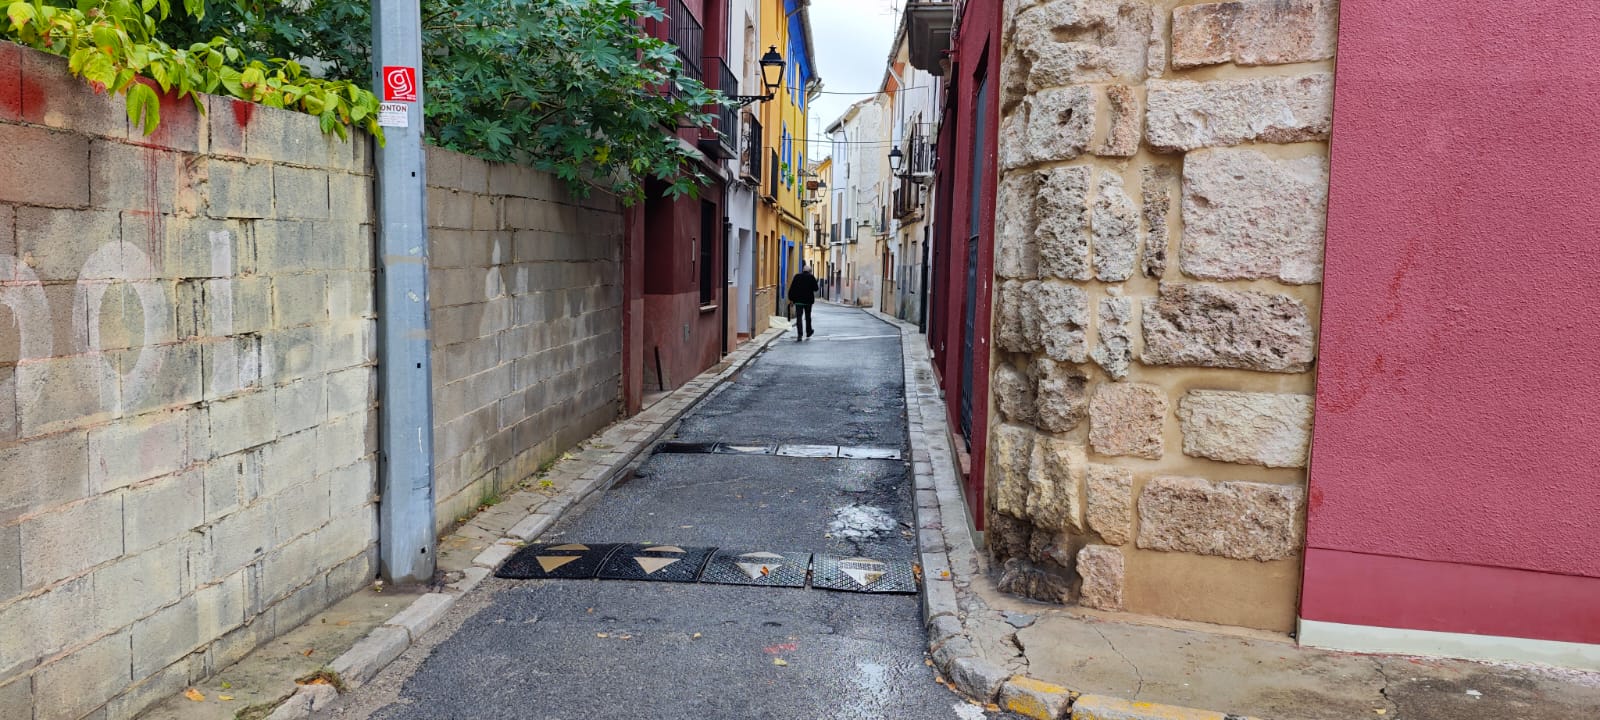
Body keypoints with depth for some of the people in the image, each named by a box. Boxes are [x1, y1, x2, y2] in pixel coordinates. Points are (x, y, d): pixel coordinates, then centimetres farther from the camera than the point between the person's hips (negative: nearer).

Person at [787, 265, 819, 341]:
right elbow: (815, 288, -2)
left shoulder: (797, 276, 1)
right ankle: (808, 332, 32)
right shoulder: (811, 277, -3)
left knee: (799, 317, -3)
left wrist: (791, 298, 3)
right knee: (807, 316, 18)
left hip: (798, 300, 0)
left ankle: (799, 335, -14)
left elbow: (792, 288, -1)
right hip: (808, 300, 0)